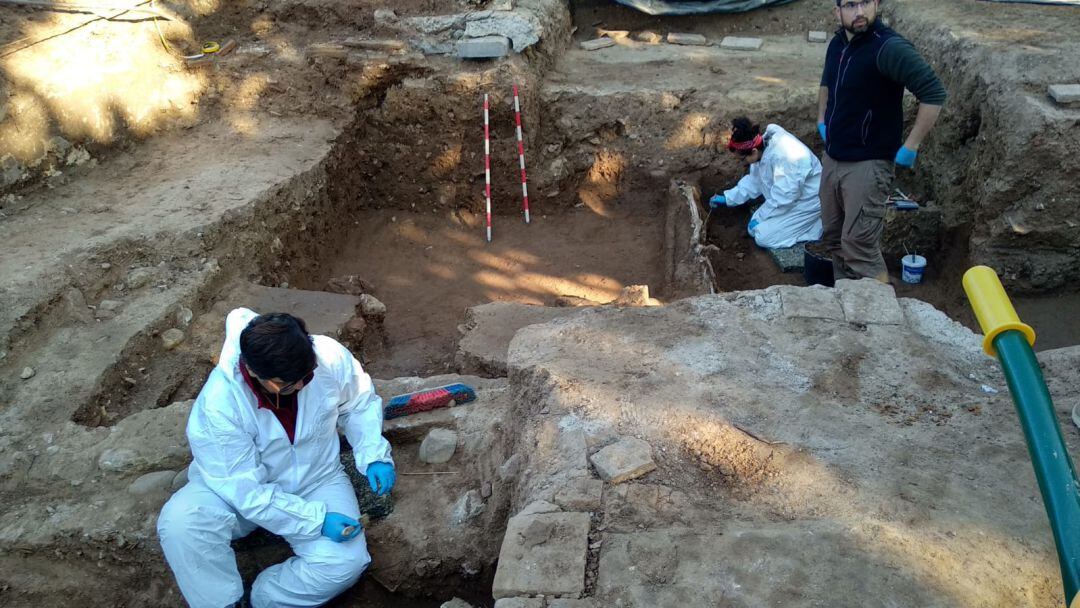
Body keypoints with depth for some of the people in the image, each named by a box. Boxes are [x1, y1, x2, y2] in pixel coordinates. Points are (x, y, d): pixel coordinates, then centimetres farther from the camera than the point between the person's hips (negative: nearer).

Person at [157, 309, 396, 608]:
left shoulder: (331, 357, -23)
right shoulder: (218, 406, -31)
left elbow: (359, 404, 0)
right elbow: (246, 491, -26)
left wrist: (374, 455, -14)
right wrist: (316, 520, -30)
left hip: (317, 481, 2)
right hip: (241, 485, -2)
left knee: (346, 561, -24)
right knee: (180, 523, -32)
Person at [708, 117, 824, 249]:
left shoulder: (783, 158, -35)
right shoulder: (765, 144, -6)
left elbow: (782, 200, -29)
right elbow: (755, 181, 9)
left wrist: (760, 217, -16)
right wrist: (727, 198, 7)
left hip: (806, 202, -9)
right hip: (788, 197, 9)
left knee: (763, 236, -15)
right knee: (755, 229, 7)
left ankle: (813, 226, -1)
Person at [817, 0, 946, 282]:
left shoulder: (889, 47, -19)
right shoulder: (837, 43, 6)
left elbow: (934, 93, -23)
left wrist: (910, 148, -20)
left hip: (867, 164, -8)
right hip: (832, 159, 8)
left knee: (858, 245, -9)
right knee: (833, 238, 16)